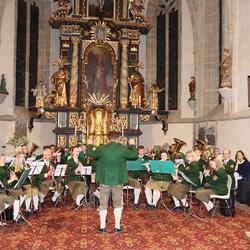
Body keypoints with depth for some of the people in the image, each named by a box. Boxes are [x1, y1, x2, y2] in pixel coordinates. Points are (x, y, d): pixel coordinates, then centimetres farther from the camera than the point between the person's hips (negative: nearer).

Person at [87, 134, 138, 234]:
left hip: (104, 180, 1)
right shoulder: (123, 149, -9)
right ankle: (117, 227, 16)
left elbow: (90, 153, 7)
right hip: (118, 180, 0)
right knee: (118, 204, 12)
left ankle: (102, 226, 18)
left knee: (103, 204, 12)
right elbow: (135, 155, 1)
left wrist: (89, 145, 26)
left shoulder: (101, 148, -7)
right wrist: (132, 145, 17)